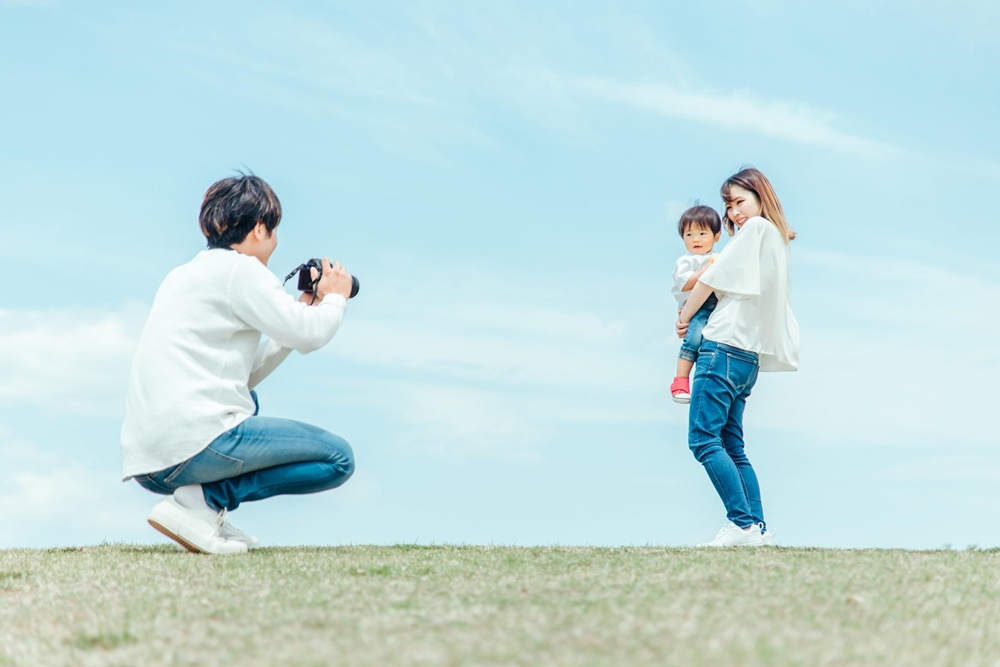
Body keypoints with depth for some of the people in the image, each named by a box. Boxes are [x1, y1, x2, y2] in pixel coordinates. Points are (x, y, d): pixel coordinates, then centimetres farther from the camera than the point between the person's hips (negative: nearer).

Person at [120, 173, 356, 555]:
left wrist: (303, 311, 24)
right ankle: (206, 499, -12)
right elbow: (309, 335, -9)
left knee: (247, 403, 38)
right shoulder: (240, 268, -2)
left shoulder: (186, 275, 25)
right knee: (338, 458, -2)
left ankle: (205, 499, 12)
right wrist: (335, 297, 13)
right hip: (193, 442, -9)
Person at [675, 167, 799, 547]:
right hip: (749, 357, 10)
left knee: (703, 439, -13)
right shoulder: (780, 242, 21)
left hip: (725, 347, -10)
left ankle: (743, 525, -18)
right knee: (731, 447, 9)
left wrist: (685, 316, 7)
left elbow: (713, 277, -5)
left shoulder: (758, 228, -4)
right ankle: (758, 528, 3)